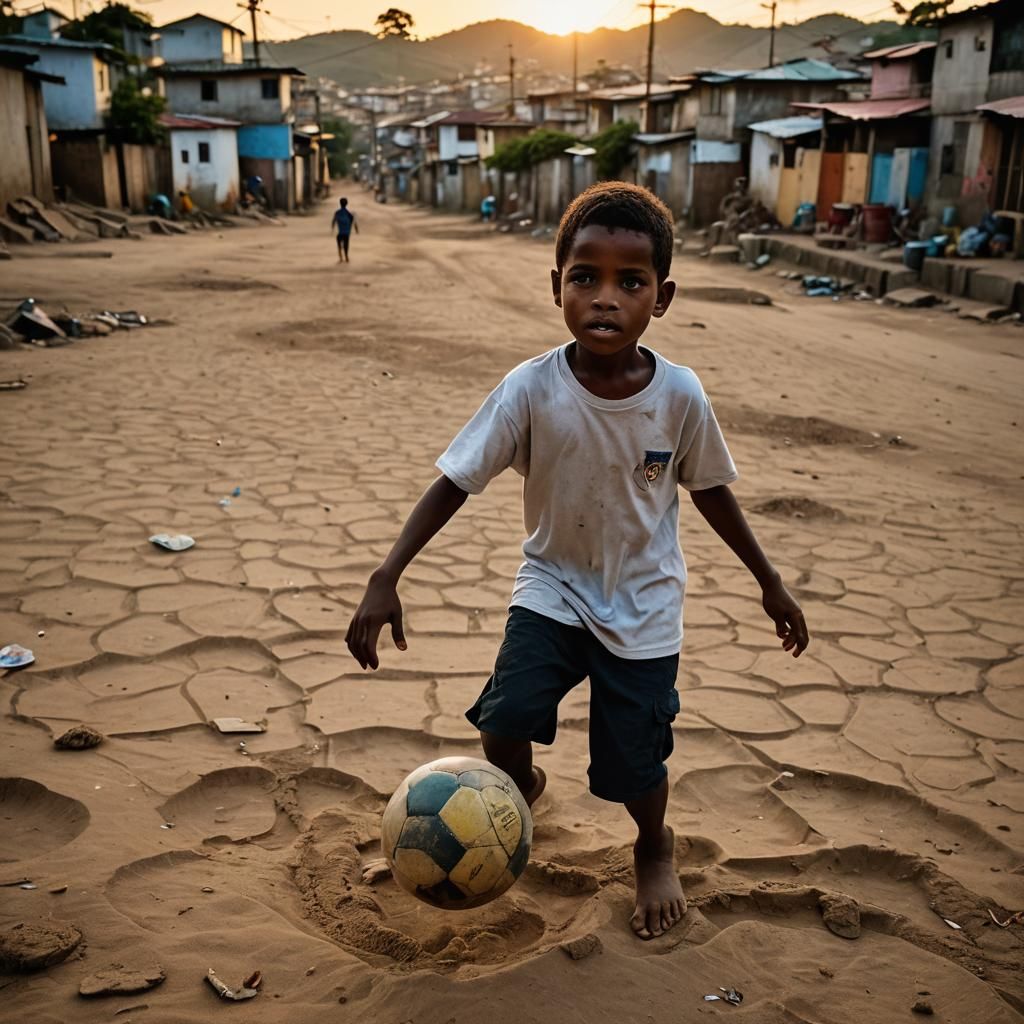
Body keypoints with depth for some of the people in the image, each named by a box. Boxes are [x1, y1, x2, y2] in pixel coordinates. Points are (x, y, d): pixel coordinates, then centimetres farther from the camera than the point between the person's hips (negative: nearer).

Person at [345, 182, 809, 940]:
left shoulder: (679, 395, -16)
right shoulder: (531, 389, -20)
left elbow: (710, 491, 0)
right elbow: (454, 482, -16)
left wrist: (770, 583, 8)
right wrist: (385, 579, -23)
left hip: (644, 603, 0)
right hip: (552, 587, 0)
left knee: (634, 763, 2)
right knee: (504, 720, -17)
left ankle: (655, 847, 40)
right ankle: (521, 789, 23)